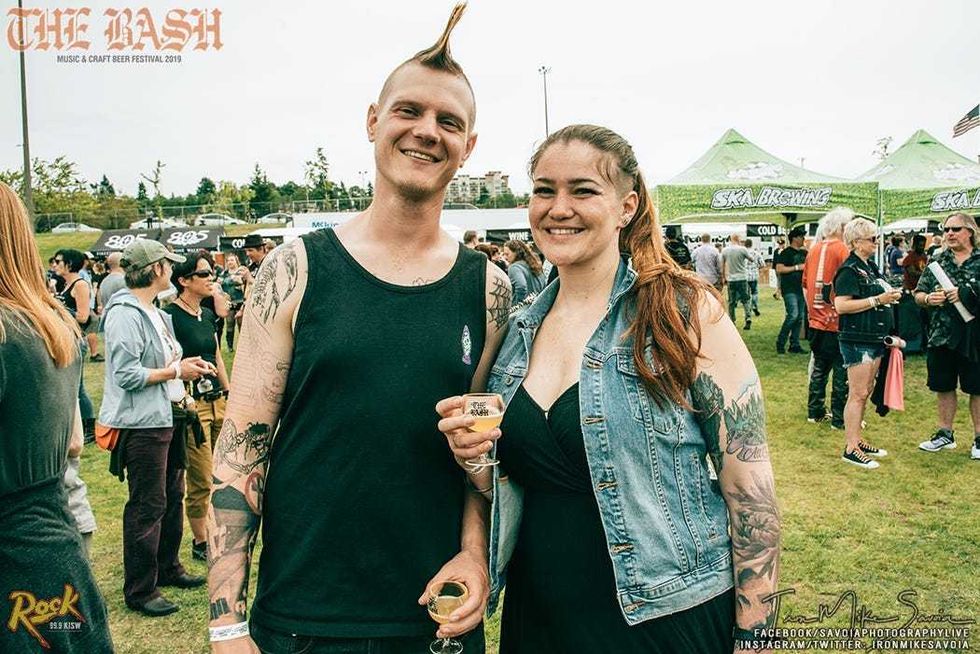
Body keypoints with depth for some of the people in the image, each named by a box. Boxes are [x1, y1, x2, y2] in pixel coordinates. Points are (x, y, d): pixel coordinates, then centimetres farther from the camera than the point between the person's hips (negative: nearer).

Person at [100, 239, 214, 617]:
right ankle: (139, 591, 12)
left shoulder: (155, 313, 13)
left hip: (165, 417, 10)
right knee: (147, 507, -1)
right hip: (141, 423, -10)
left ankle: (168, 568, 35)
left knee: (172, 497, 19)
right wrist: (177, 371, -16)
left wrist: (186, 365, 2)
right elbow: (127, 374, -24)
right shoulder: (125, 314, -17)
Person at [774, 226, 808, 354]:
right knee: (793, 315, -17)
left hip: (800, 289, 8)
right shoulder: (785, 252, -5)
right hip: (789, 289, -8)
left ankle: (794, 345, 13)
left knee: (800, 318, 7)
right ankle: (780, 342, -4)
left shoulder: (804, 253, 16)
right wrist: (797, 267, -14)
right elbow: (779, 269, -15)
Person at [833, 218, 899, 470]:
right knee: (858, 394, -6)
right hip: (857, 339, -10)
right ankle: (850, 448, -1)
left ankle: (857, 439, 25)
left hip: (874, 338, 10)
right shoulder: (849, 270, -14)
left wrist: (890, 295, 11)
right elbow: (841, 306, -23)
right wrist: (878, 300, -21)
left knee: (866, 391, 15)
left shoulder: (870, 267, 15)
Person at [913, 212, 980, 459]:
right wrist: (928, 298, -12)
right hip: (941, 336, 3)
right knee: (943, 387, 12)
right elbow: (918, 294, 9)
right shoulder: (938, 261, 8)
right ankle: (945, 434, 26)